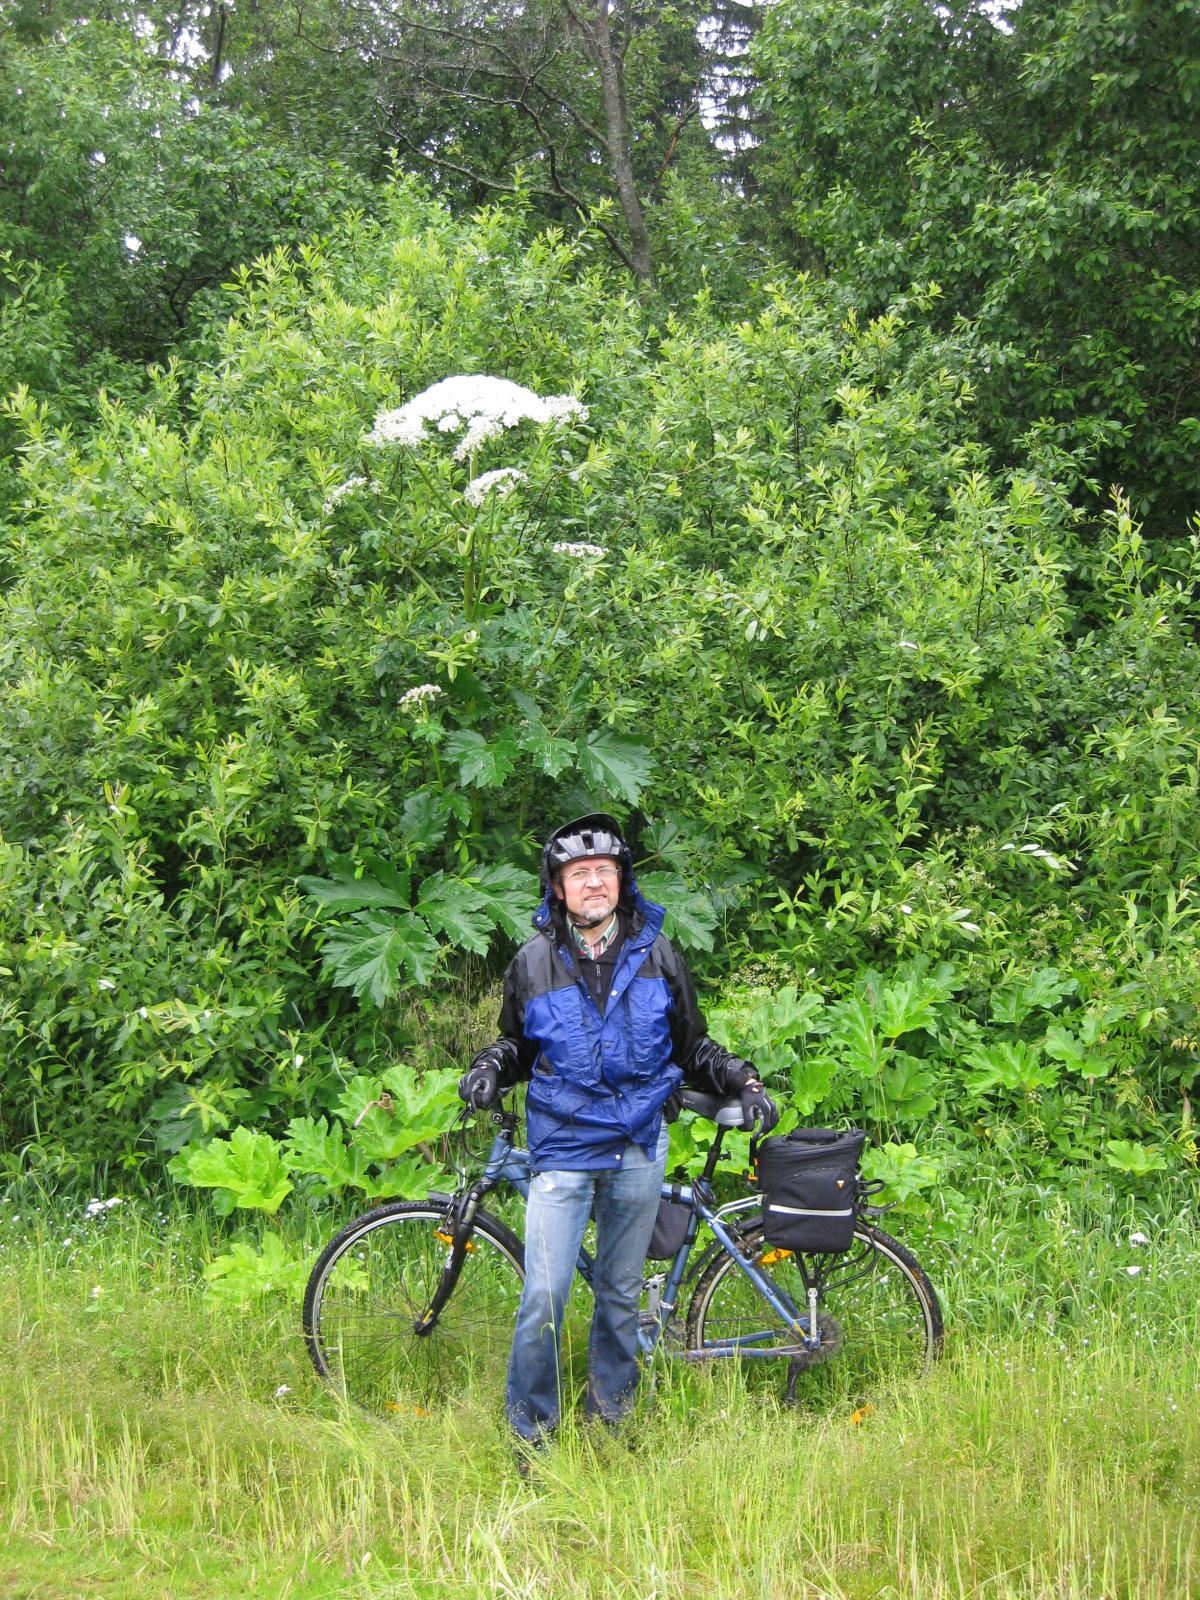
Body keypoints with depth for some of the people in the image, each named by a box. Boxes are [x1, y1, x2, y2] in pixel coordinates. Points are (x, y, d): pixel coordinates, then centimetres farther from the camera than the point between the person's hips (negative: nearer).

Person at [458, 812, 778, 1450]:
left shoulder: (657, 955, 1)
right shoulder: (533, 962, -2)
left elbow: (691, 1046, 12)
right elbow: (518, 1044, 12)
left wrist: (742, 1080, -3)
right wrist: (489, 1067, -9)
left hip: (638, 1148, 2)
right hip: (563, 1148, -2)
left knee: (621, 1291, 13)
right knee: (545, 1294, -8)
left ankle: (610, 1413, 29)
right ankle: (531, 1429, 9)